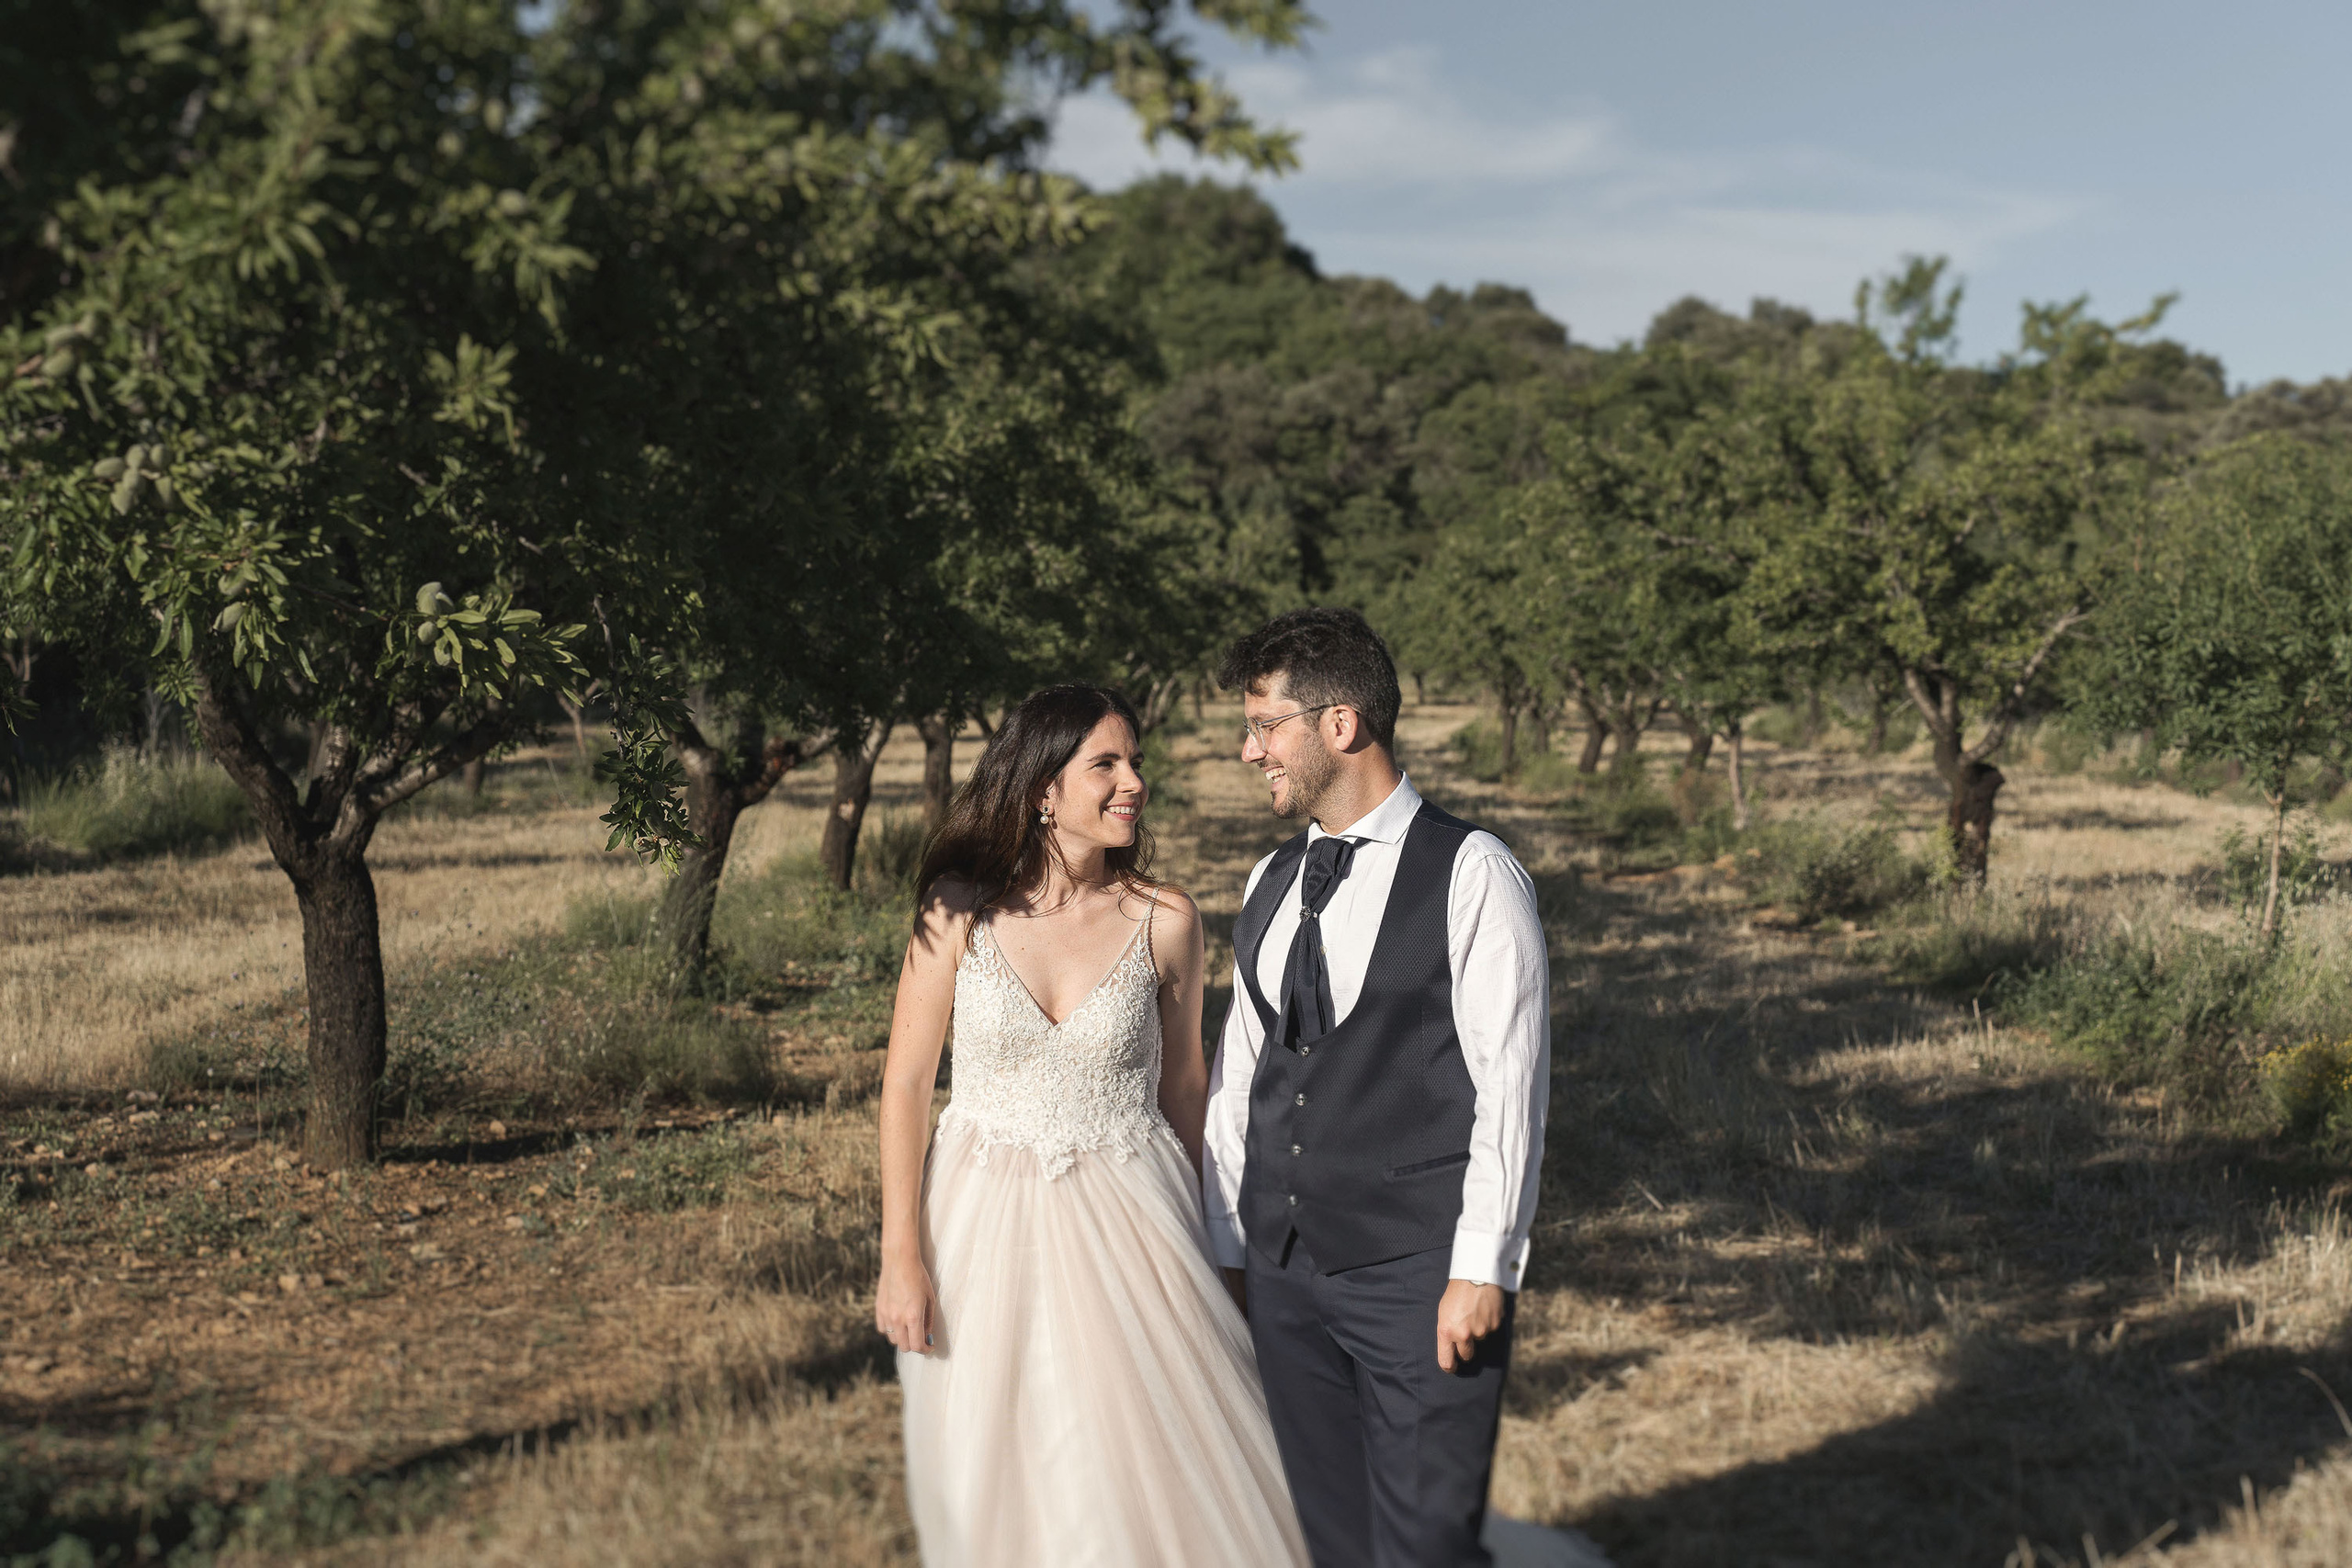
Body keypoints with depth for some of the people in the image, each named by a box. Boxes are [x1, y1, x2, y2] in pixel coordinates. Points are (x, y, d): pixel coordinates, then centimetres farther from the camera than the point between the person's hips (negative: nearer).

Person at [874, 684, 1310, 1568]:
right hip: (987, 1224, 0)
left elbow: (1182, 1079, 7)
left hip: (1128, 1224, 0)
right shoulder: (960, 912, -8)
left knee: (1165, 1477, 3)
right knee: (1002, 1485, 12)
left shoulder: (1163, 922, -6)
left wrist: (1189, 1229, 15)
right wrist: (901, 1259, -5)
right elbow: (905, 1083, -3)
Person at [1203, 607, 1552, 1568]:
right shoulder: (1270, 884, 12)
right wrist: (1227, 1249, 14)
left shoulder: (1470, 874, -7)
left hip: (1420, 1275, -6)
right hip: (1284, 1273, 6)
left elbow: (1509, 1084, -10)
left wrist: (1482, 1270, -13)